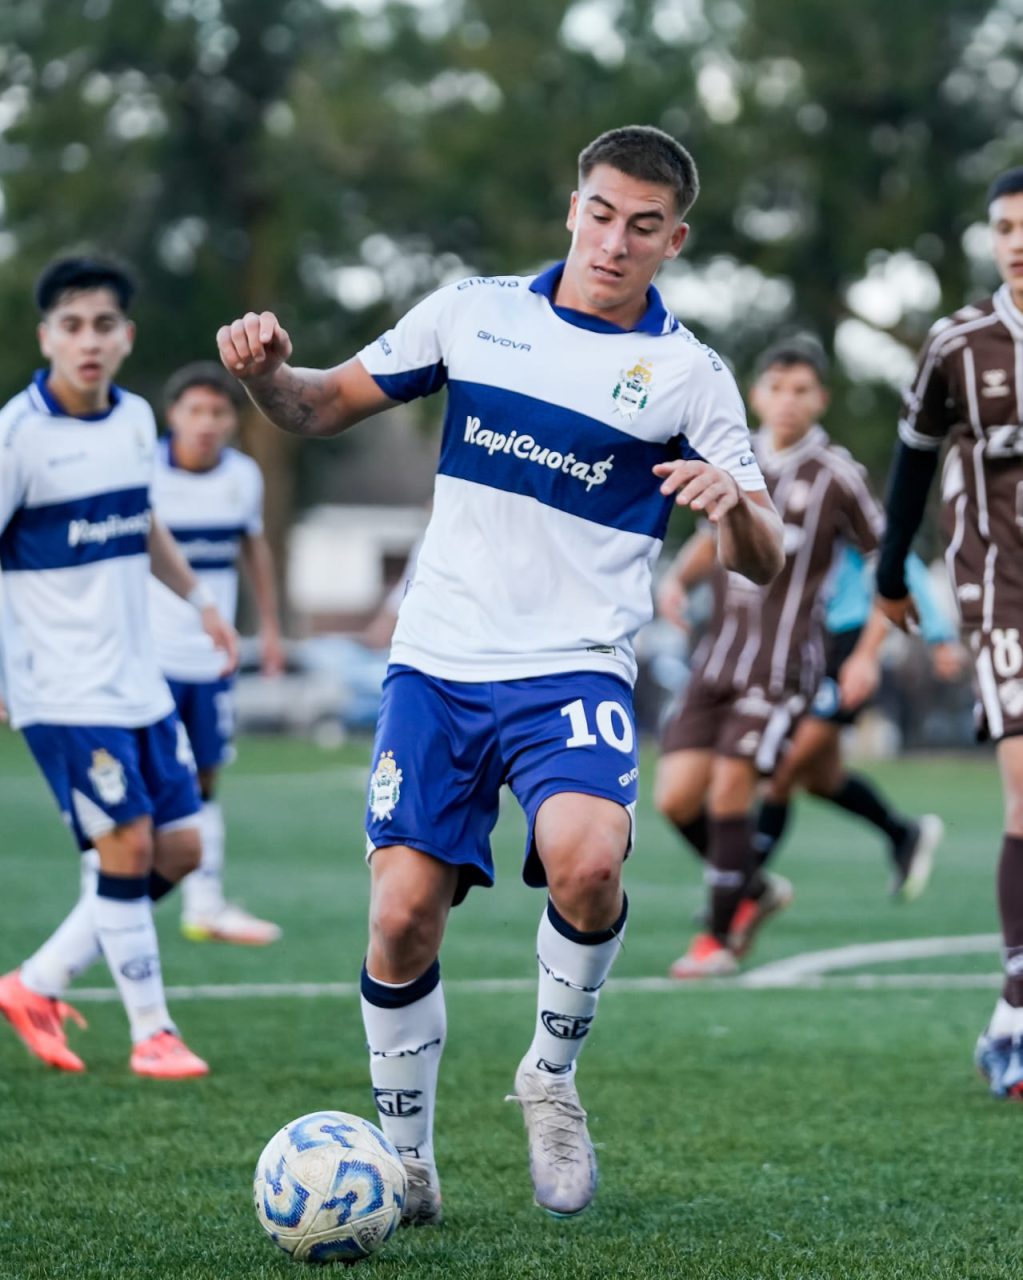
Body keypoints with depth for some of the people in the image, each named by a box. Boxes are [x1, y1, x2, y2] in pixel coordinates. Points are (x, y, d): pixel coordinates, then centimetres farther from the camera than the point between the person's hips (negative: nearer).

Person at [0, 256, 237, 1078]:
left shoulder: (136, 420, 6)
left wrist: (198, 598, 24)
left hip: (138, 680, 7)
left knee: (179, 847, 6)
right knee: (128, 845, -9)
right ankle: (153, 1035, 4)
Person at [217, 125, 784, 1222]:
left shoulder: (687, 373, 0)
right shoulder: (473, 312, 7)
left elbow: (760, 562, -3)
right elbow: (324, 408, 13)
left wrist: (734, 504, -27)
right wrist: (265, 372, -9)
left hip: (573, 673, -2)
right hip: (436, 667, 2)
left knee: (586, 860, -29)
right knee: (403, 916, -7)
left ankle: (551, 1077, -1)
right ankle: (404, 1163, 14)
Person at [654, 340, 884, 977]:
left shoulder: (836, 475, -5)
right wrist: (679, 576, 6)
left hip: (782, 663, -5)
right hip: (718, 656, 5)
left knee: (730, 786, -13)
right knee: (676, 796, -4)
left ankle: (723, 937, 2)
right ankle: (756, 889, 21)